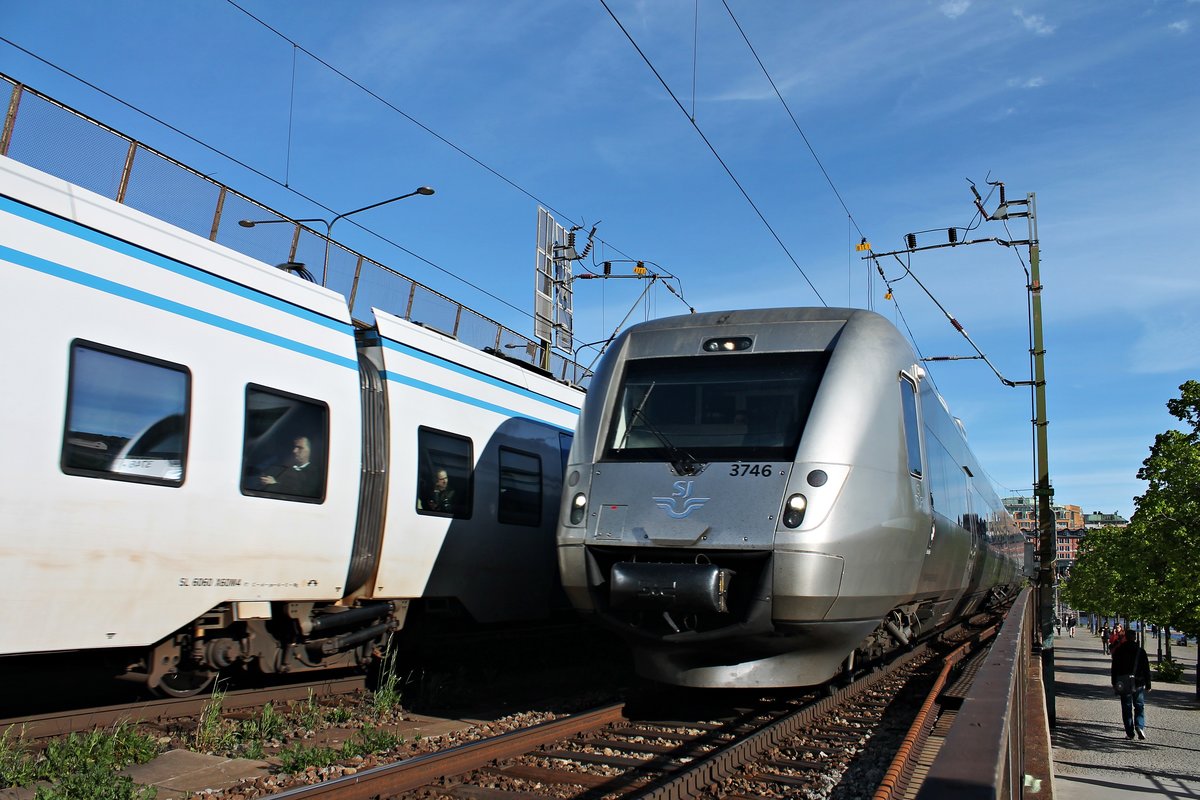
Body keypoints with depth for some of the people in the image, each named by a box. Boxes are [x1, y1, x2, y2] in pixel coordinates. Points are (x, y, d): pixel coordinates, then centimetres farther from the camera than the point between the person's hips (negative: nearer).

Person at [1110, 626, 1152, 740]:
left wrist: (1114, 684, 10)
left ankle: (1129, 733, 3)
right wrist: (1148, 685, 7)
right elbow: (1146, 669, 0)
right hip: (1138, 684, 0)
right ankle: (1140, 726, -11)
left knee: (1126, 708, 5)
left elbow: (1114, 668, 3)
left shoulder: (1119, 651, 0)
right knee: (1139, 706, 10)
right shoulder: (1140, 651, -2)